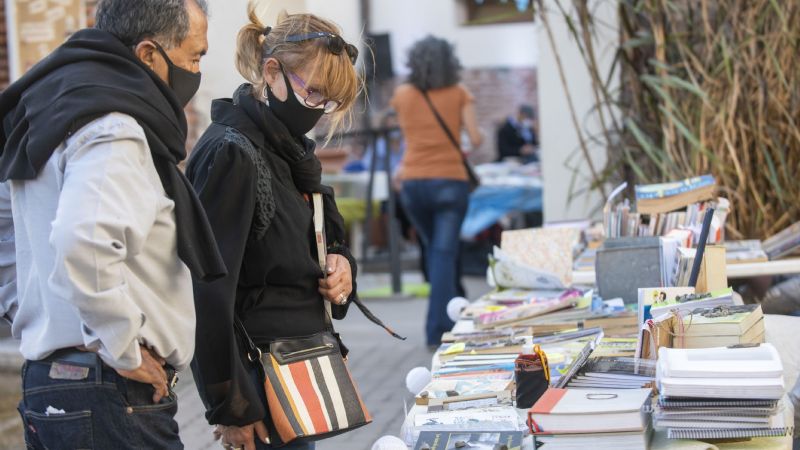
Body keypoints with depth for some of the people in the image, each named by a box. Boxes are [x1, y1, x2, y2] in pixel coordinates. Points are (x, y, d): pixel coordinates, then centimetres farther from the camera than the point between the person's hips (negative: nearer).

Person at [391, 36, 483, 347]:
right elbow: (476, 138, -7)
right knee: (444, 253, -3)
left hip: (413, 183, 3)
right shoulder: (459, 94, 0)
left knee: (435, 249, 19)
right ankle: (438, 329, -10)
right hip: (449, 180, -2)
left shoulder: (402, 95, 5)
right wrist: (474, 141, 15)